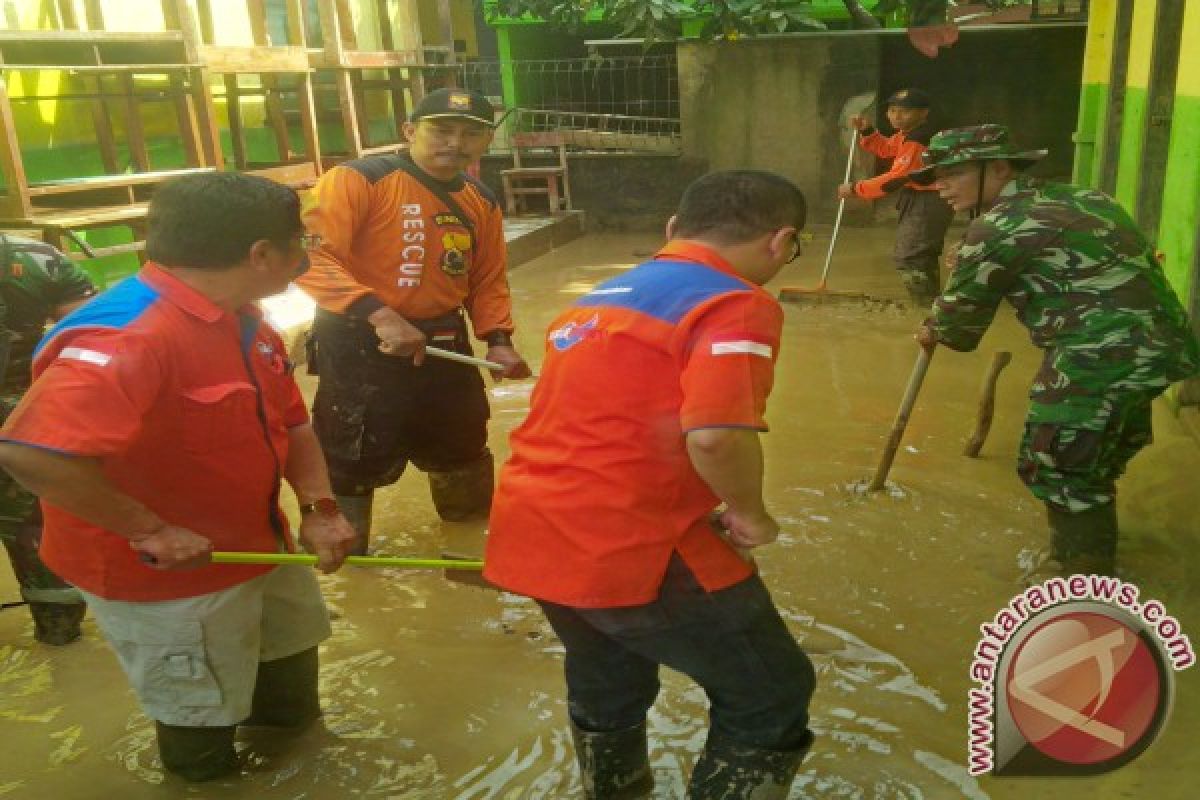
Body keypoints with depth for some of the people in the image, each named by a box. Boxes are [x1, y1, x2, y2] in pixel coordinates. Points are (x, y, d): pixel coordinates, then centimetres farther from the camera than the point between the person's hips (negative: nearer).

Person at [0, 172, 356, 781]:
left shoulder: (241, 320, -1)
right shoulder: (126, 336, -33)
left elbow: (290, 423, 8)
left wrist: (318, 509, -6)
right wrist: (149, 530, -33)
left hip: (256, 542, 10)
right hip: (164, 574, -10)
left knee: (290, 644, 31)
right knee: (201, 715, 12)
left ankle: (292, 746, 59)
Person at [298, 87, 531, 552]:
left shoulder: (482, 202, 6)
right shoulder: (357, 180, -16)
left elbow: (488, 281, 15)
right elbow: (312, 257, -24)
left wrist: (497, 339, 0)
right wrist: (378, 314, -33)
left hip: (445, 343, 7)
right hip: (360, 347, -6)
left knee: (462, 451, 22)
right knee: (353, 465, -1)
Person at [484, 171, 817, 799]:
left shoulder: (600, 296, 16)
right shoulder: (736, 305, -12)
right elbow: (715, 434, -28)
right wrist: (750, 514, -9)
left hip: (534, 532, 9)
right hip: (630, 547, -9)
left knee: (606, 689, 31)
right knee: (771, 698, 12)